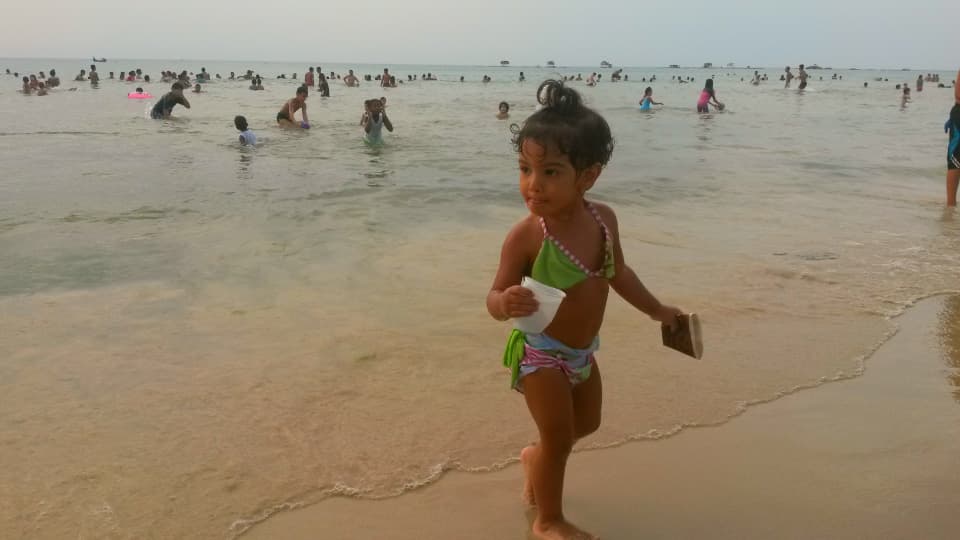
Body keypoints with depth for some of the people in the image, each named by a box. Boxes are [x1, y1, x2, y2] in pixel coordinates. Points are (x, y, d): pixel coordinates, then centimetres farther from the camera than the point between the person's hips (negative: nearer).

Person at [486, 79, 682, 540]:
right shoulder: (526, 234, -28)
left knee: (586, 423, 24)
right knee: (559, 439, 4)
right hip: (541, 353, -6)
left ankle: (535, 457, 52)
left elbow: (617, 273, 9)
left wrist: (656, 309, 20)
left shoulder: (604, 218, -9)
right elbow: (495, 297, -23)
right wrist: (506, 304, -47)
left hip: (583, 351, 7)